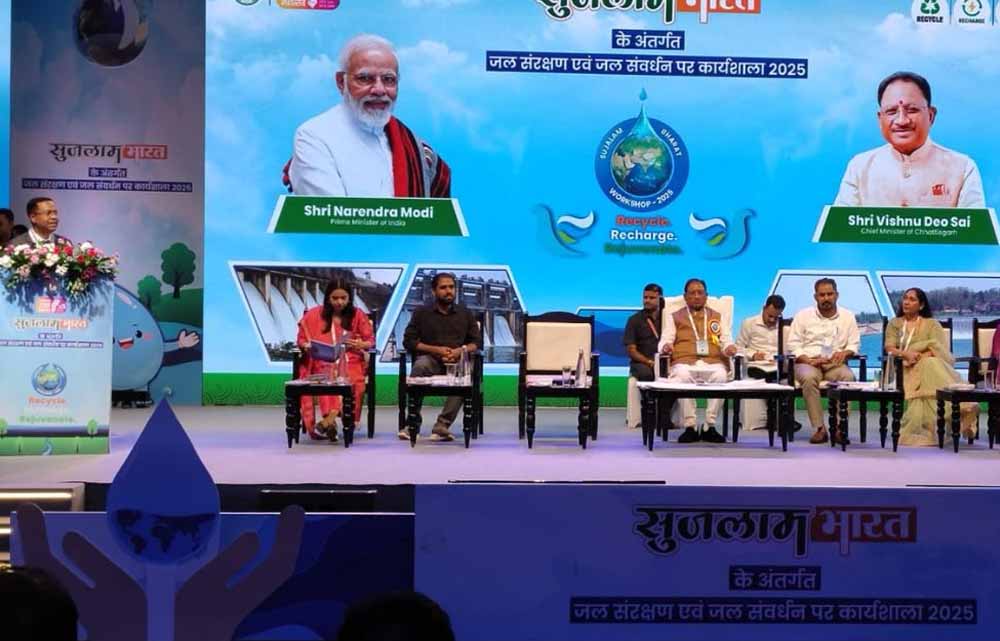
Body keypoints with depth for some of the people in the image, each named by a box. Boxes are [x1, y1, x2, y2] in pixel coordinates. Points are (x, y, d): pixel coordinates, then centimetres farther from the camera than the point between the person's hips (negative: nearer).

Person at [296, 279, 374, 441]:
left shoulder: (357, 315, 12)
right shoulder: (314, 315, 10)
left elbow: (371, 340, 12)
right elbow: (301, 339, 14)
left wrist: (361, 345, -10)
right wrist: (306, 346, -9)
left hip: (350, 361, 0)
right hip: (323, 362, 0)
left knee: (350, 379, -36)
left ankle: (327, 421, -44)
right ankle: (331, 422, -48)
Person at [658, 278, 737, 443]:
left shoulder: (717, 317, 28)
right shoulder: (674, 317, 25)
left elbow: (726, 341, 19)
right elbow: (665, 341, 13)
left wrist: (729, 347, -5)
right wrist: (666, 346, -11)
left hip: (713, 361, 1)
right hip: (684, 361, -1)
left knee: (720, 376, -36)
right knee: (683, 376, -38)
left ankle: (710, 426, -30)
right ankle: (689, 427, -33)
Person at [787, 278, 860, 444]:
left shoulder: (847, 316, 15)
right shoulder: (803, 316, 10)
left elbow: (855, 343, 12)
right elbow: (793, 344, 4)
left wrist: (845, 352, -12)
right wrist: (808, 360, -12)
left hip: (834, 363, 1)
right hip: (808, 362, -1)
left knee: (848, 377, -34)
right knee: (809, 377, -38)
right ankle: (819, 428, -36)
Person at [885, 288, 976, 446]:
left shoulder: (931, 324, 16)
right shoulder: (894, 323, 20)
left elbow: (937, 349, 0)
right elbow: (889, 348, 5)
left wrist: (918, 357, -17)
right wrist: (906, 354, -16)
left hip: (928, 364, 0)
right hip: (903, 369, 0)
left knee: (930, 364, -38)